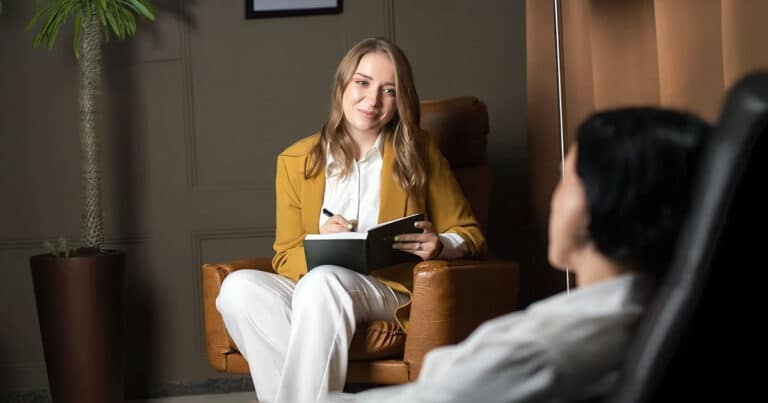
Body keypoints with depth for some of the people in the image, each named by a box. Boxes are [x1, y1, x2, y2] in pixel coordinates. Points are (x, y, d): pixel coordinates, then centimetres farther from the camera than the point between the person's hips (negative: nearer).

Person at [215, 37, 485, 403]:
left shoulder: (418, 153, 7)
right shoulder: (297, 161, 9)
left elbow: (469, 234, 10)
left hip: (390, 292, -2)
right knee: (238, 287, -28)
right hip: (310, 289, 3)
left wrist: (438, 245, -14)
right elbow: (285, 257, 9)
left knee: (322, 282, -35)